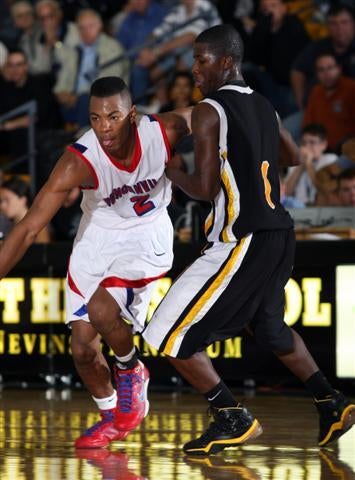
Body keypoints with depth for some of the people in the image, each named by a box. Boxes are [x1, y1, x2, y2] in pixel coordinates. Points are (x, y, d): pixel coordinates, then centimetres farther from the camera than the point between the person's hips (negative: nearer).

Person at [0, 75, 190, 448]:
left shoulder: (166, 131, -26)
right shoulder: (79, 160, -29)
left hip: (146, 237, -1)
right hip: (97, 238, 1)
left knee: (101, 309, -26)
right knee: (82, 347, 0)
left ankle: (131, 372, 5)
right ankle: (111, 418, 28)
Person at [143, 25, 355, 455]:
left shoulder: (208, 112, -11)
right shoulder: (265, 108, 12)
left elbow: (205, 188, -15)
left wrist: (166, 171, 0)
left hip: (241, 242, -9)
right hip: (278, 234, 9)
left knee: (170, 336, -3)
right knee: (270, 327, 31)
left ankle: (232, 419, -3)